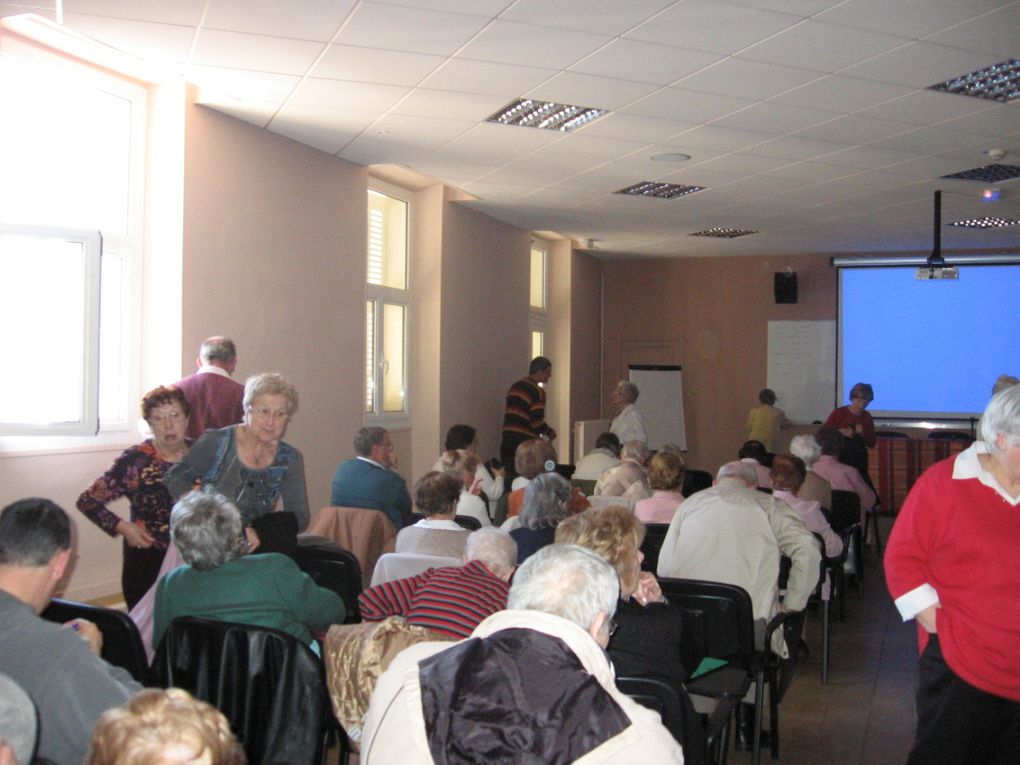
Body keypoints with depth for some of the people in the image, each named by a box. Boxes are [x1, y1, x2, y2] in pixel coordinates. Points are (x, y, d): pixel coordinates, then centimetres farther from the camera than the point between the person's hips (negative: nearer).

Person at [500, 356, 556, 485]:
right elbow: (537, 421, -17)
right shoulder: (537, 391, -10)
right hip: (525, 444, -7)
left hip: (507, 442, 7)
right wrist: (549, 432, 2)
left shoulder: (515, 386, 14)